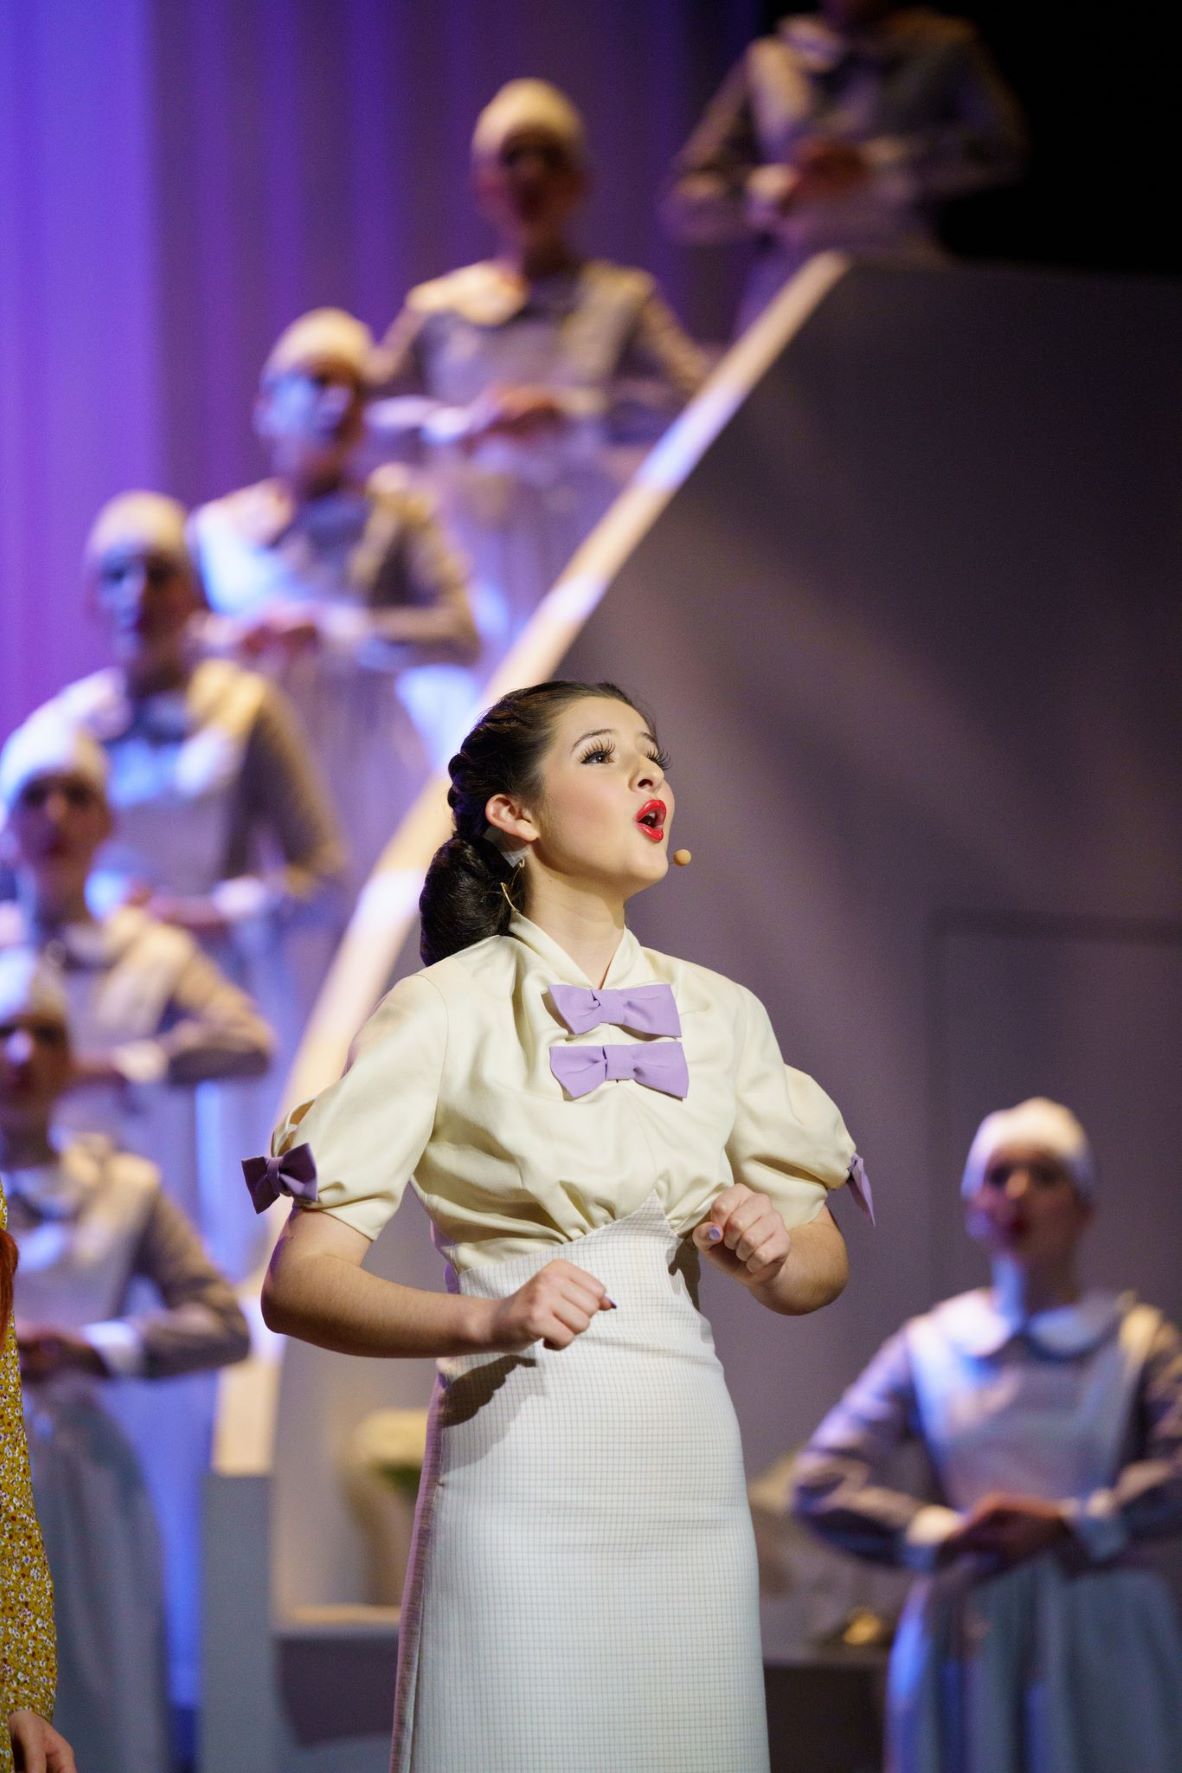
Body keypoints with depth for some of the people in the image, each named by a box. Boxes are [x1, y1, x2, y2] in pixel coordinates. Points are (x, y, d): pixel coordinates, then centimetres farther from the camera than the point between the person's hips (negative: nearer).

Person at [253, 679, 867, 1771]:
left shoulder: (719, 1014, 11)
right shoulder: (448, 1010, -3)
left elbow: (823, 1262, 18)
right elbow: (299, 1284, -9)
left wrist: (772, 1258, -5)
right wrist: (488, 1321, -26)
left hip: (691, 1473, 4)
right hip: (521, 1465, -4)